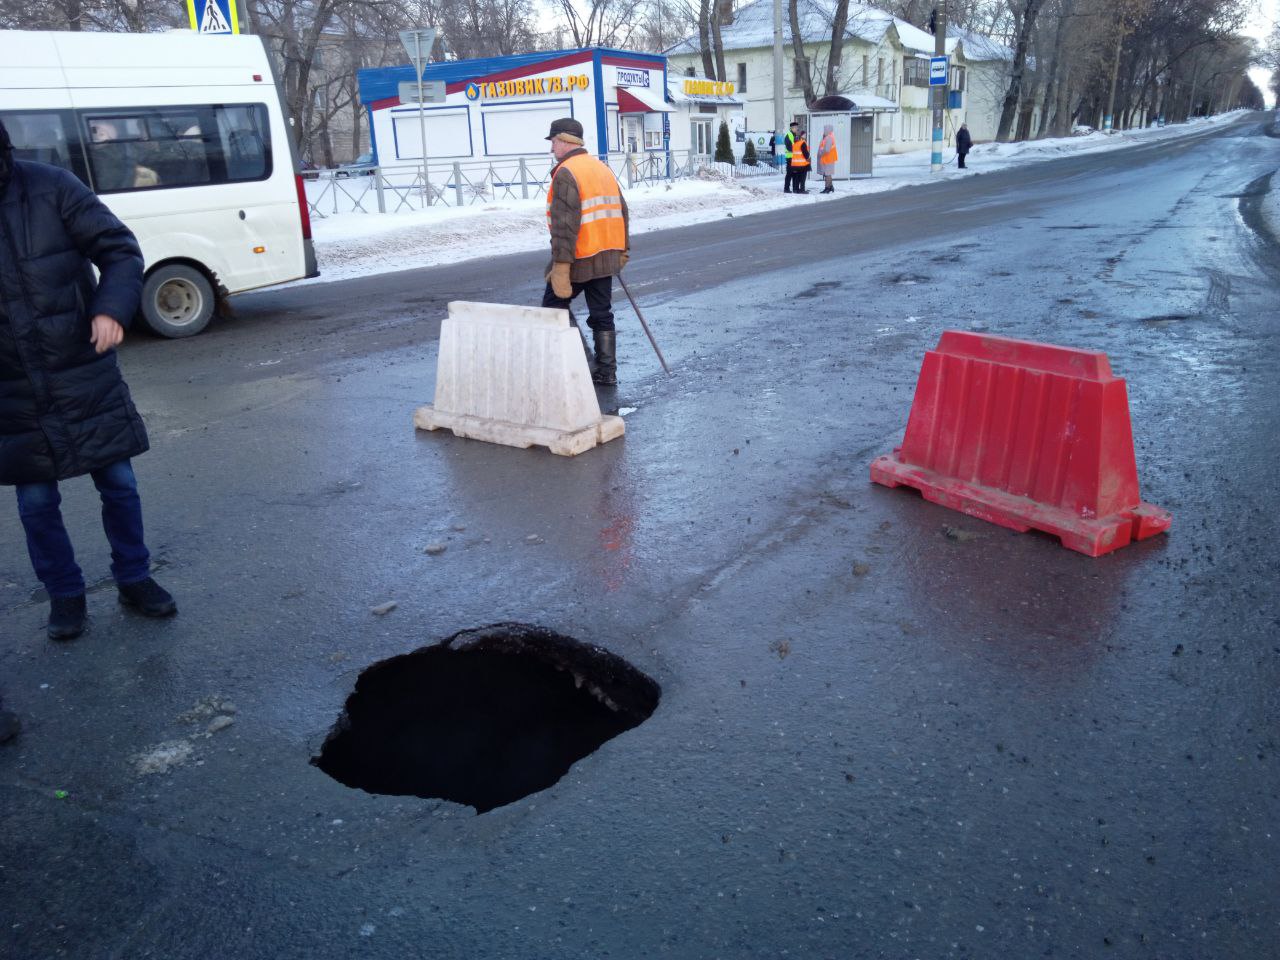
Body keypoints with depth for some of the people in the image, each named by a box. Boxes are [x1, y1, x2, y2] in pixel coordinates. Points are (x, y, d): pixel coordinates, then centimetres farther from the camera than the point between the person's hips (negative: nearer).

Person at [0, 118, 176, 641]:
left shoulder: (50, 188, -8)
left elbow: (120, 250, -7)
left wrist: (111, 308, -24)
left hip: (84, 374, -1)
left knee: (118, 484, 8)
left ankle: (134, 579, 27)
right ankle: (64, 594, 27)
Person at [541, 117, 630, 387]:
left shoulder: (566, 173, -13)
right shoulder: (603, 168, 14)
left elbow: (565, 224, -21)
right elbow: (621, 212, 17)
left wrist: (561, 266, -23)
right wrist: (623, 251, 22)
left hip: (580, 260, -8)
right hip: (607, 257, 8)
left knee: (555, 305, 7)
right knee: (602, 313, 13)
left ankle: (584, 362, -2)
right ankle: (606, 372, 16)